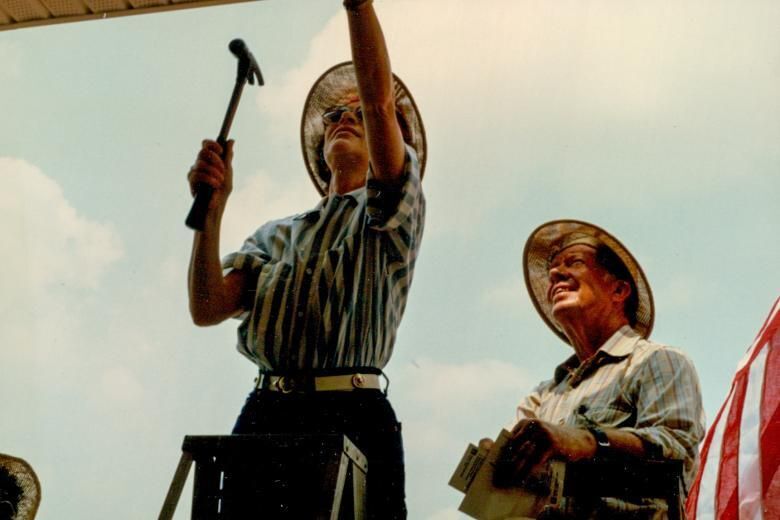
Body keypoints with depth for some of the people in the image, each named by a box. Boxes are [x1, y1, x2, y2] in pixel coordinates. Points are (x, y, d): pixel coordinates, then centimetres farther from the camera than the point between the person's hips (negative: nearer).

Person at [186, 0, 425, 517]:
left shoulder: (390, 214, 13)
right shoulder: (276, 236, 24)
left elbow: (380, 101, -2)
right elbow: (208, 308, 9)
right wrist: (212, 209, -2)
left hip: (353, 419, -3)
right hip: (263, 416, 3)